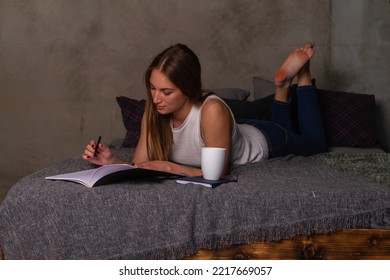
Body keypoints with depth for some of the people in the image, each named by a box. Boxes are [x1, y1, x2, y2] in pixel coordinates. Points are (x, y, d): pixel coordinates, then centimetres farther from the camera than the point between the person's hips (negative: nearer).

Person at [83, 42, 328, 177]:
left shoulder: (212, 110, -46)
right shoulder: (153, 113, -30)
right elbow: (140, 166, -27)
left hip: (261, 143, -4)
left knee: (315, 144, 28)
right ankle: (283, 85, 37)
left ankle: (300, 75, 30)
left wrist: (169, 167, -49)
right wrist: (112, 161, -45)